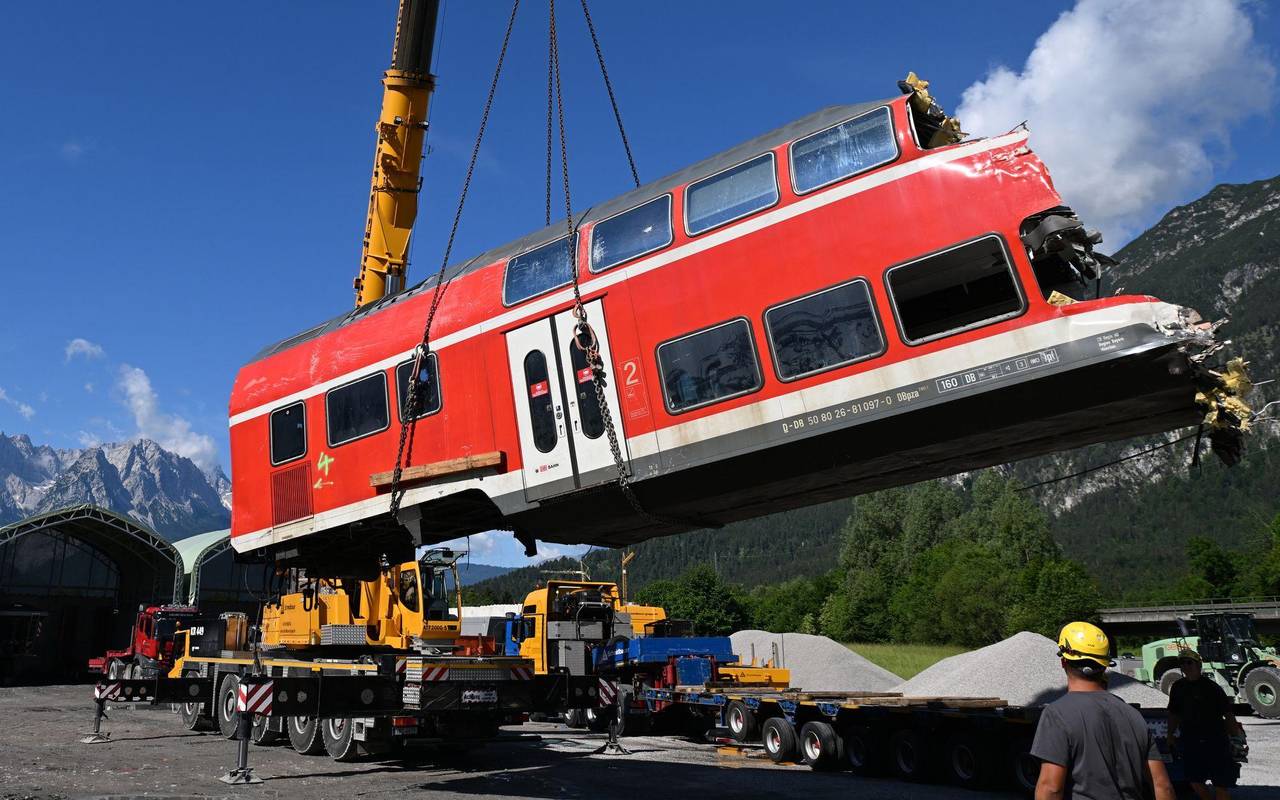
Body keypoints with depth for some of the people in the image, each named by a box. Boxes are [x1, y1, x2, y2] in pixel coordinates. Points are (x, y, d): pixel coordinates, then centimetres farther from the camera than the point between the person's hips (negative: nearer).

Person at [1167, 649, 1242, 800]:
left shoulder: (1212, 687, -8)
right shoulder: (1177, 687, 7)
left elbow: (1228, 713, -8)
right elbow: (1174, 714, 15)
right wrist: (1171, 735, 13)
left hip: (1215, 740, -5)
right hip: (1190, 740, 5)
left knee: (1221, 782, -1)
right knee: (1194, 780, 8)